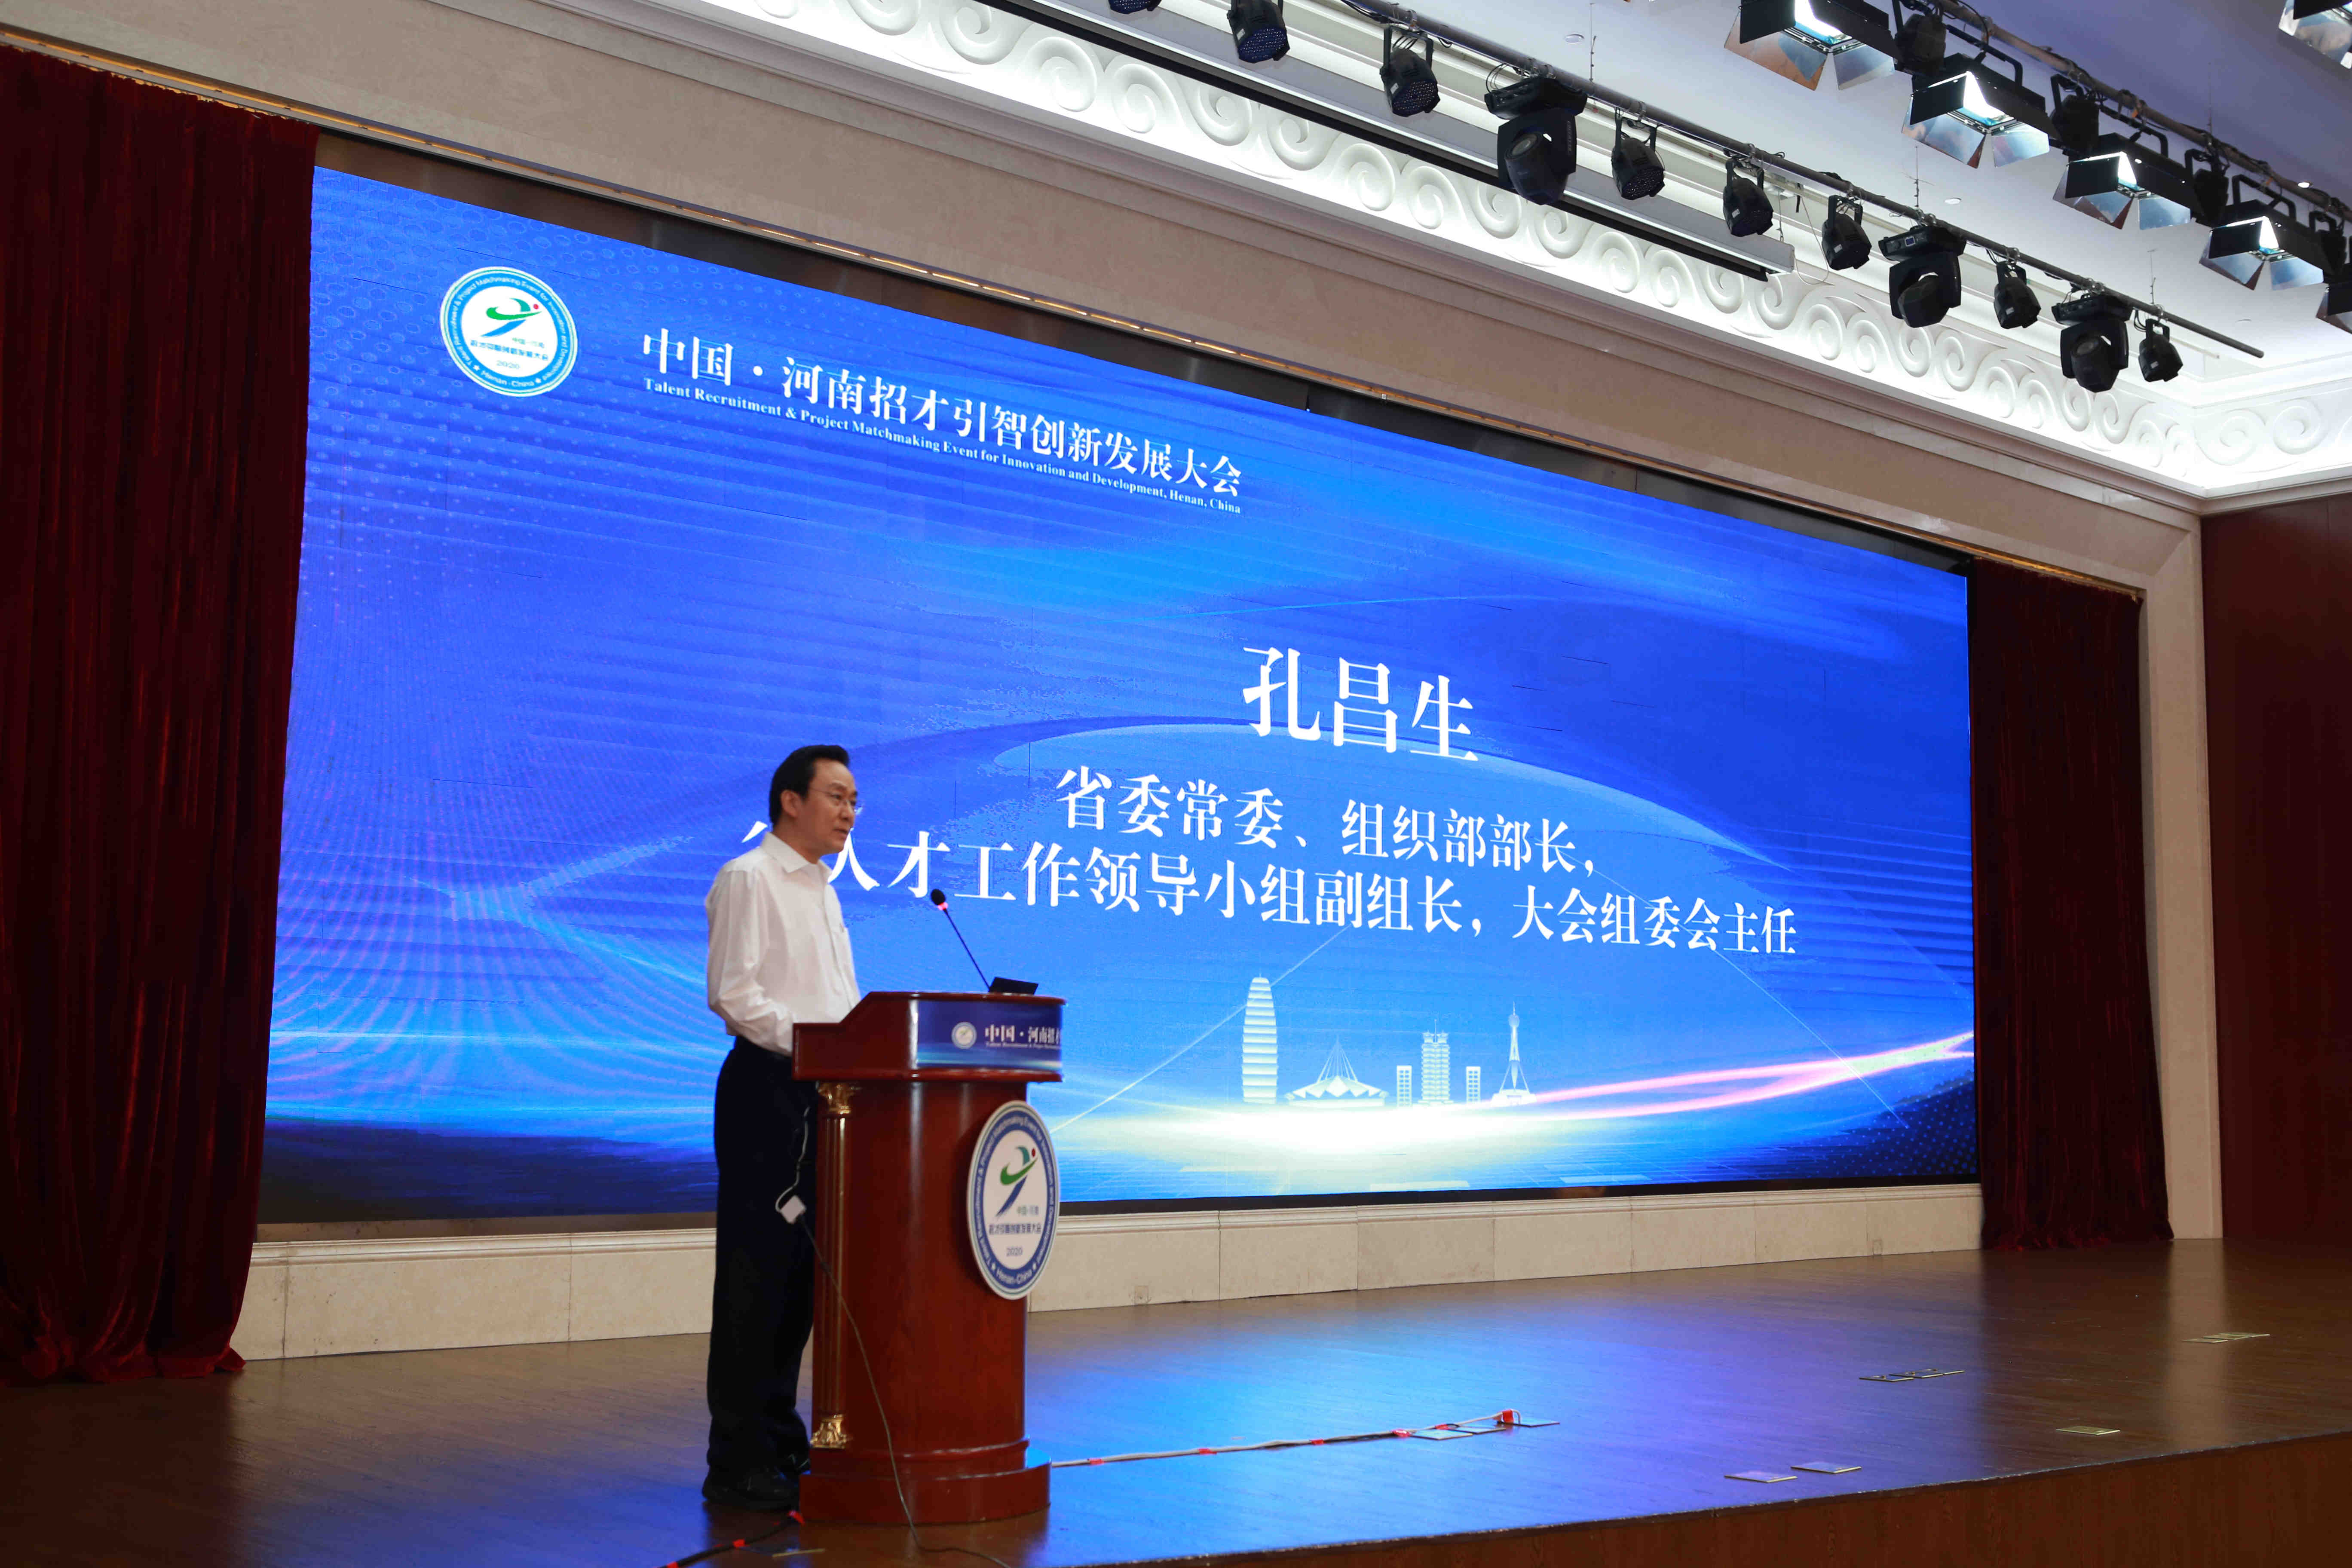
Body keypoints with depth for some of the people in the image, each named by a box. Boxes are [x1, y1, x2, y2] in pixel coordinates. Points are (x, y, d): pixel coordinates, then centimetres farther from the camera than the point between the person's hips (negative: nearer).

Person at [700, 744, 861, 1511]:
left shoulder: (822, 891, 20)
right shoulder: (748, 879, -6)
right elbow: (732, 995, -16)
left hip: (823, 1093, 9)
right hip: (768, 1087, -9)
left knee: (804, 1271, 11)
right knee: (756, 1273, -6)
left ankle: (781, 1443, 20)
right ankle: (739, 1463, -1)